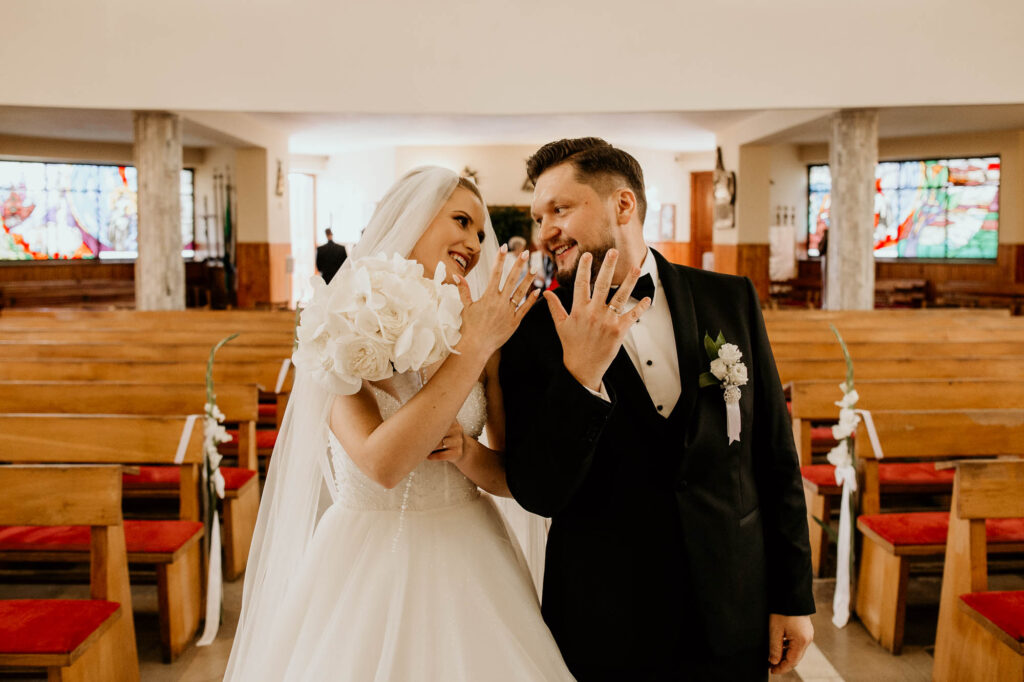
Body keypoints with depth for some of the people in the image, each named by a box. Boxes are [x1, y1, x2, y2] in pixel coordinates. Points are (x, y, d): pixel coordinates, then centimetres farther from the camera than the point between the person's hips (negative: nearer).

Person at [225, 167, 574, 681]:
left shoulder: (486, 335, -3)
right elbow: (382, 463, -25)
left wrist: (466, 451, -18)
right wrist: (475, 347, -22)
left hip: (466, 561, 3)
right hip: (367, 566, -2)